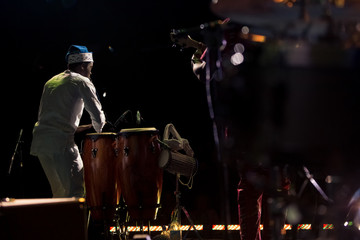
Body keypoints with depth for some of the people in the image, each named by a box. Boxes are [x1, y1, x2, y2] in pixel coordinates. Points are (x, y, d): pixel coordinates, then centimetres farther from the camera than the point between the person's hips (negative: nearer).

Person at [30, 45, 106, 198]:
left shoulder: (52, 81, 23)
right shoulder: (81, 82, 1)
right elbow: (98, 116, -3)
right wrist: (97, 131, 19)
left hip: (40, 141, 8)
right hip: (61, 144, -8)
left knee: (60, 192, 15)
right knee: (77, 191, -9)